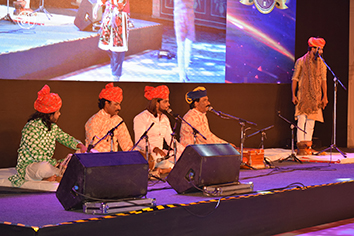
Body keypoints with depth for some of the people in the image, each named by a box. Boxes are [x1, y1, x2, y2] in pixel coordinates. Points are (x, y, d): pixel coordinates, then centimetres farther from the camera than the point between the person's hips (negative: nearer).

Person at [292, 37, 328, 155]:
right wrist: (293, 95, -5)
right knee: (301, 120, -8)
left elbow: (323, 80, 10)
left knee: (311, 121, 2)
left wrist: (325, 96, 2)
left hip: (315, 96, 3)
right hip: (302, 95, -3)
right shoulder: (301, 61, 0)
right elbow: (295, 79, 2)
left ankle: (308, 146, 7)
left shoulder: (321, 64, 9)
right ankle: (300, 146, -5)